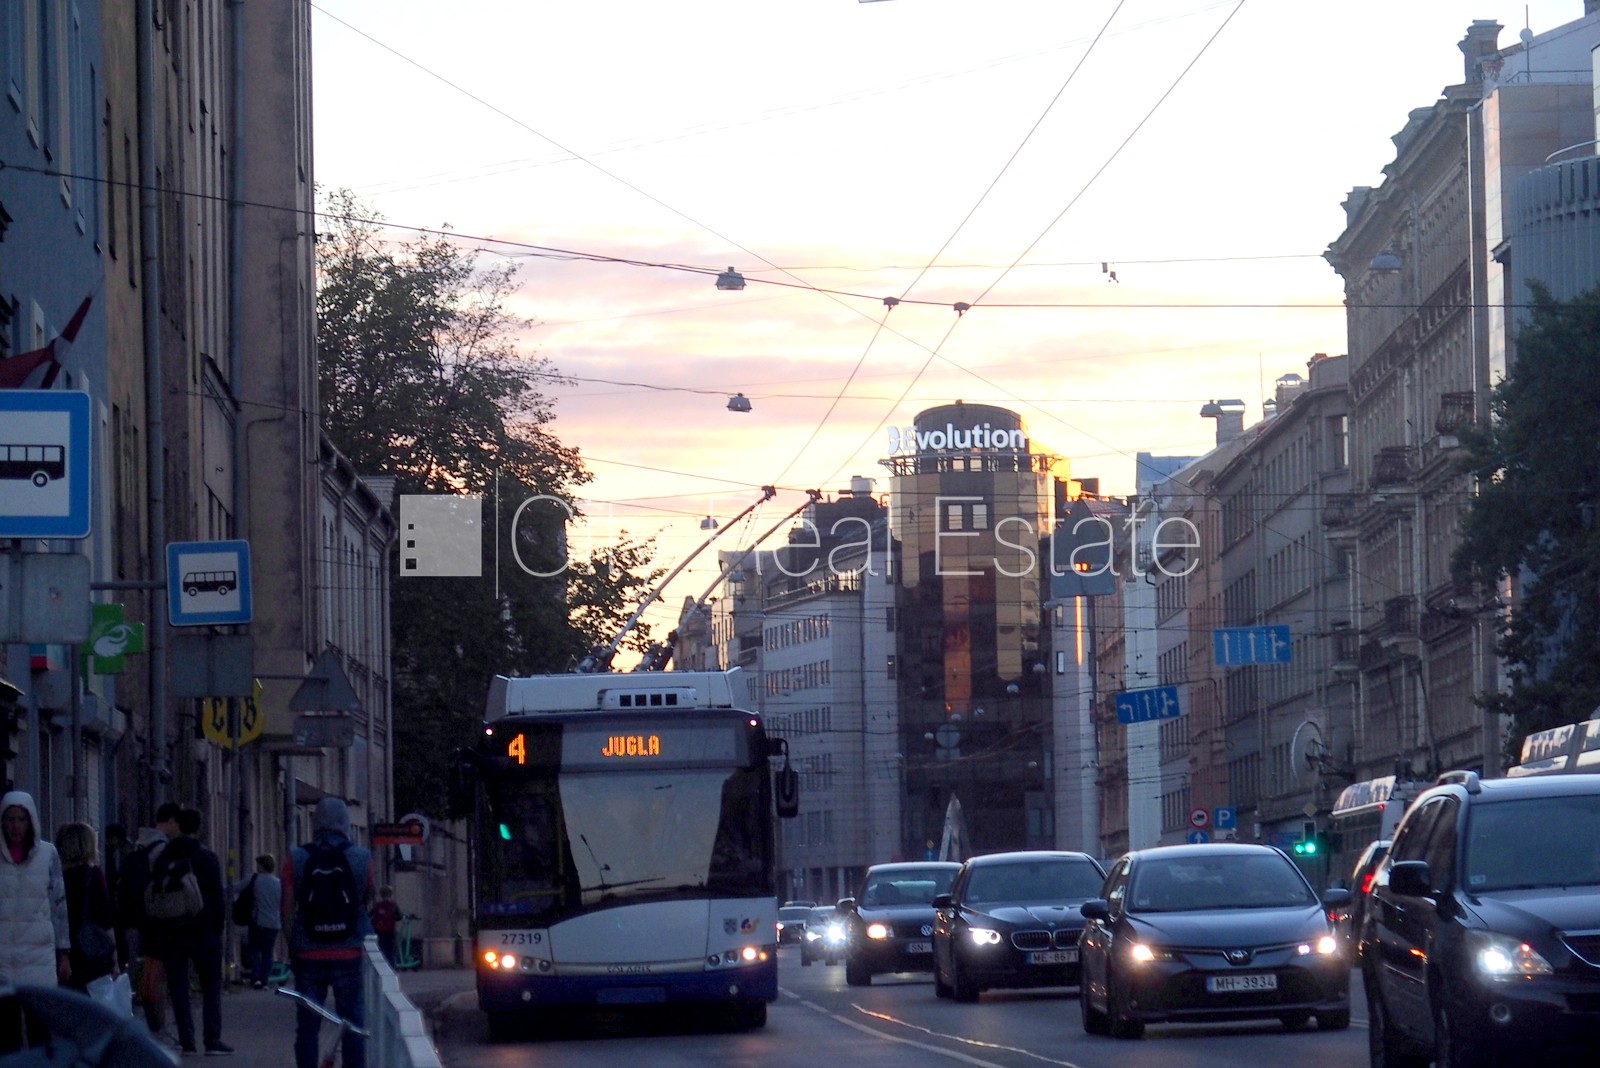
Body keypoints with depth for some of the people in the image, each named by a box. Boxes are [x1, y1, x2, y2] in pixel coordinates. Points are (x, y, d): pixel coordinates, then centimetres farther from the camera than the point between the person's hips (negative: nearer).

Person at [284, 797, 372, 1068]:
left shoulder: (297, 859, -4)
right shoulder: (361, 858, -3)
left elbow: (288, 910, -2)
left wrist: (292, 946, 8)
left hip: (308, 956, 0)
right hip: (349, 955, 0)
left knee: (307, 1026, 6)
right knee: (353, 1024, 5)